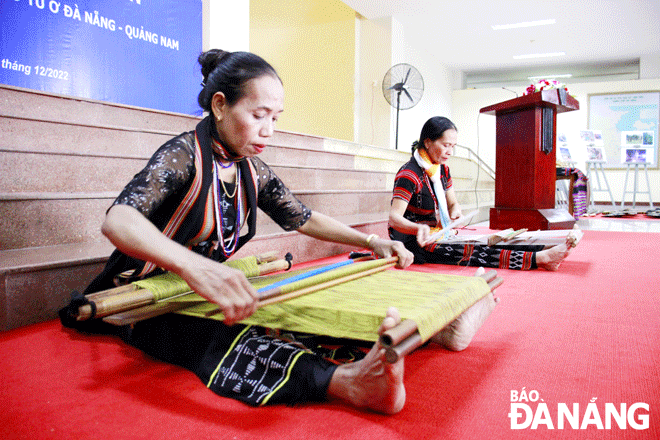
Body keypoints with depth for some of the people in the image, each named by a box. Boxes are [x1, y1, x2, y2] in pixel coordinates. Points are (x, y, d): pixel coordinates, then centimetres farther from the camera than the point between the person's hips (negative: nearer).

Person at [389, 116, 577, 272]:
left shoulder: (442, 169, 8)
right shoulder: (409, 175, -19)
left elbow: (453, 203, 14)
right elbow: (394, 218, -28)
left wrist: (455, 211, -11)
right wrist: (419, 229, -48)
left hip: (437, 236, 8)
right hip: (414, 244, -8)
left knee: (487, 244, -9)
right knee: (470, 252, -23)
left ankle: (545, 251, -18)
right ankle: (541, 258, -29)